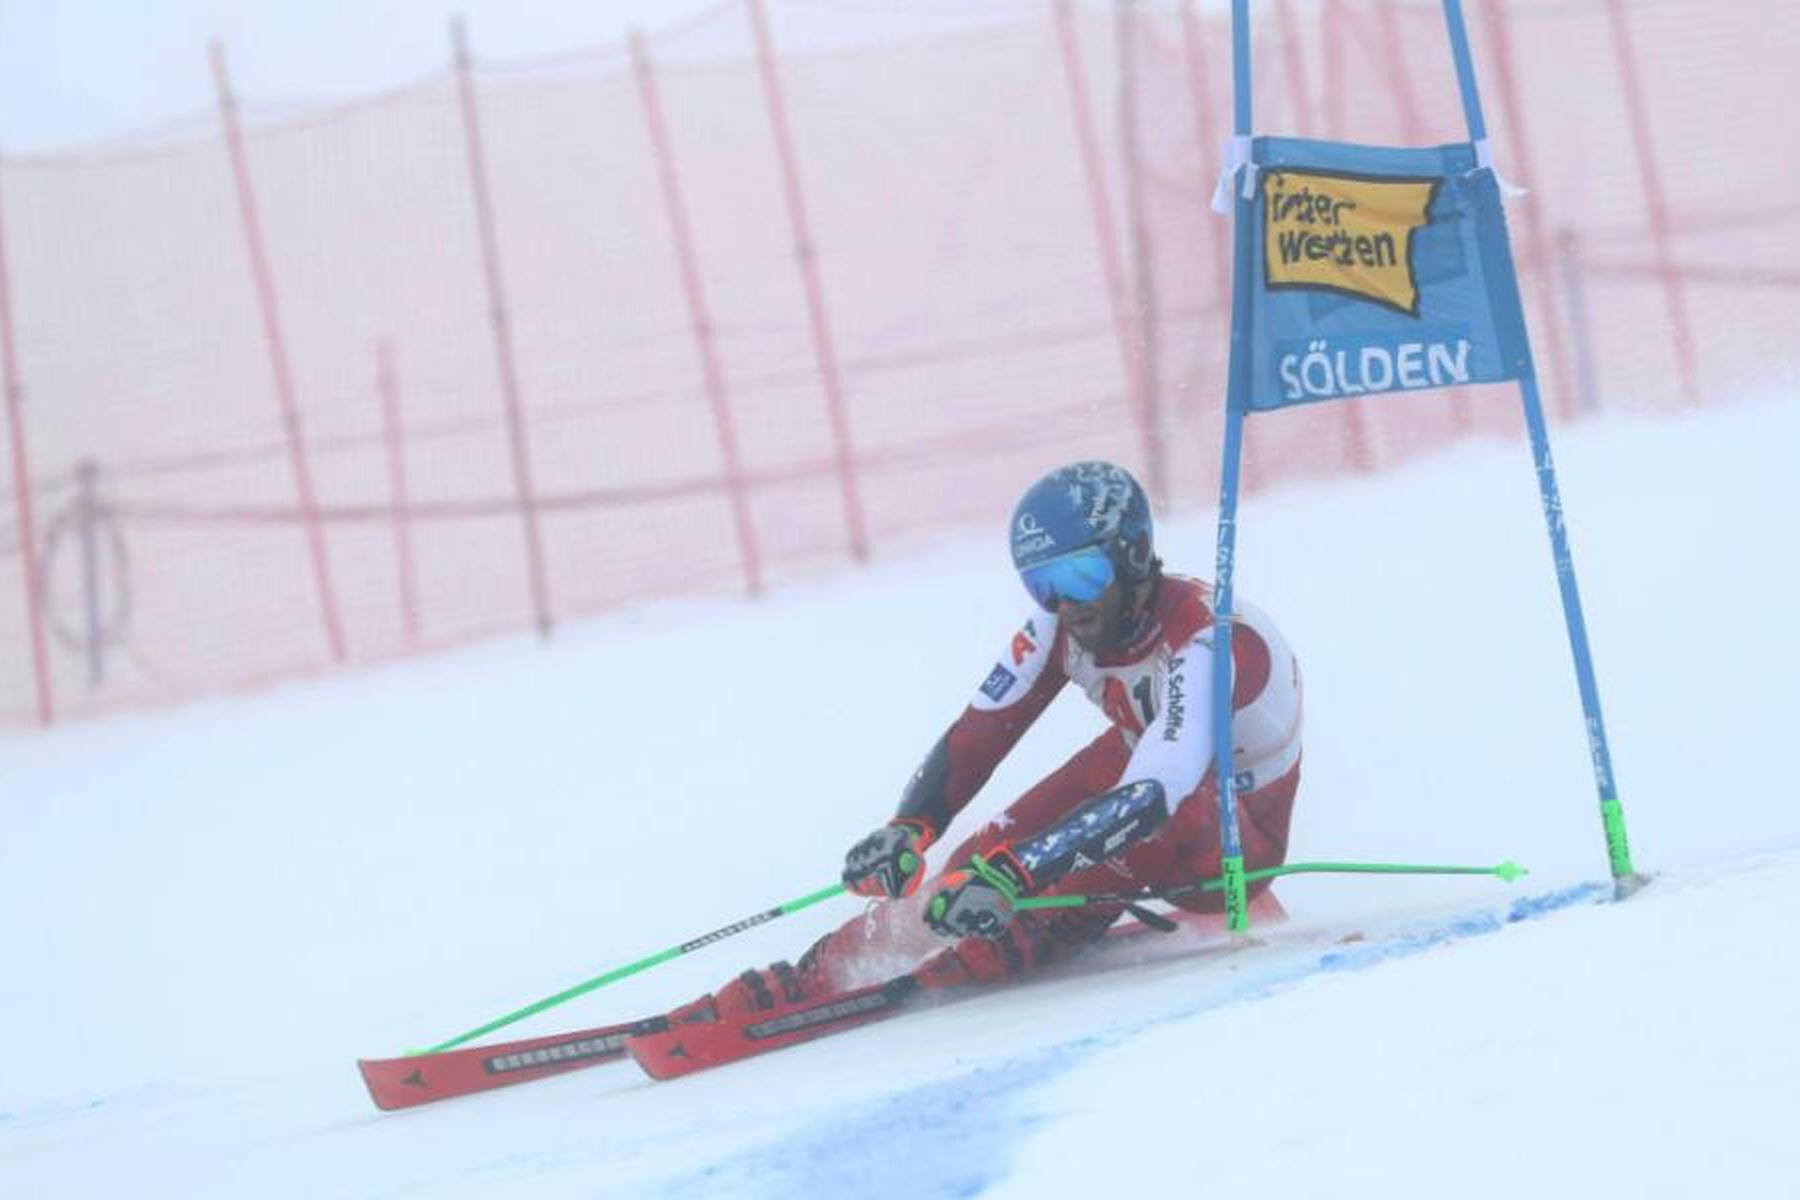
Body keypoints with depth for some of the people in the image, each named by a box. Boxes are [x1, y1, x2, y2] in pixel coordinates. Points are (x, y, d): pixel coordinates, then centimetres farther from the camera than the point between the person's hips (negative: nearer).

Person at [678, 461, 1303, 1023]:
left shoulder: (1204, 641, -35)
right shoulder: (1060, 626, -13)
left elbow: (1154, 791, -46)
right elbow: (977, 734, -10)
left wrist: (1013, 873, -55)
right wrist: (908, 829, -29)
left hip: (1238, 835, -7)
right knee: (987, 855, -14)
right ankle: (803, 983, -12)